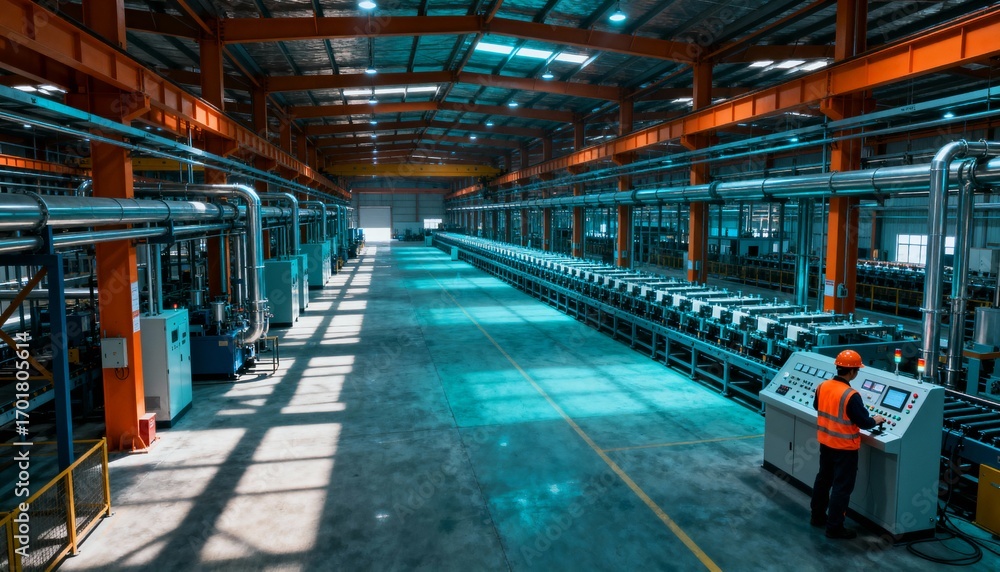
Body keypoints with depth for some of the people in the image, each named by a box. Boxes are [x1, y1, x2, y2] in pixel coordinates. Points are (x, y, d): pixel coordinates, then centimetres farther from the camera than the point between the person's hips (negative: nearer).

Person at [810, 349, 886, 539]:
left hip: (825, 442, 7)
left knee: (823, 479, 20)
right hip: (845, 447, -7)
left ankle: (817, 516, 32)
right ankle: (834, 527, 11)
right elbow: (863, 422, -18)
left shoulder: (823, 386, -4)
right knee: (842, 487, 4)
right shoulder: (851, 395, -25)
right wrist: (875, 420, 3)